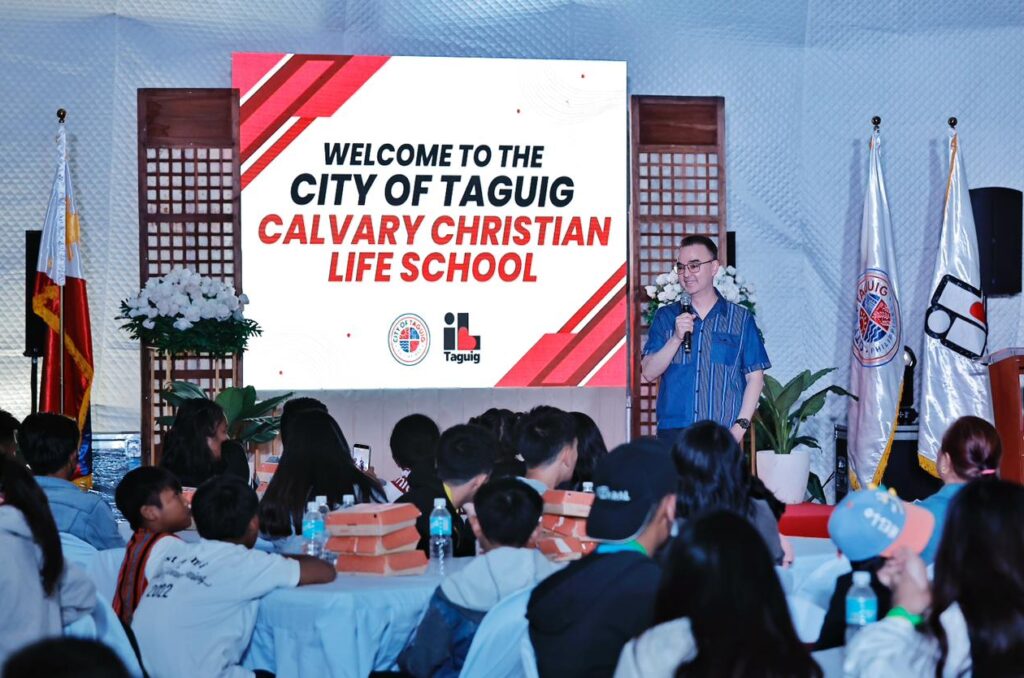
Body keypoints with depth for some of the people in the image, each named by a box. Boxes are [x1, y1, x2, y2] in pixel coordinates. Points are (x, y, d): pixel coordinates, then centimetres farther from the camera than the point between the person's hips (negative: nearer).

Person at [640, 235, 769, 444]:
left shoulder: (741, 319, 7)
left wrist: (740, 426, -7)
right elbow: (649, 373, 5)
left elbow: (755, 376, 4)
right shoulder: (666, 317, 12)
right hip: (673, 433, 2)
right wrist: (676, 338, -10)